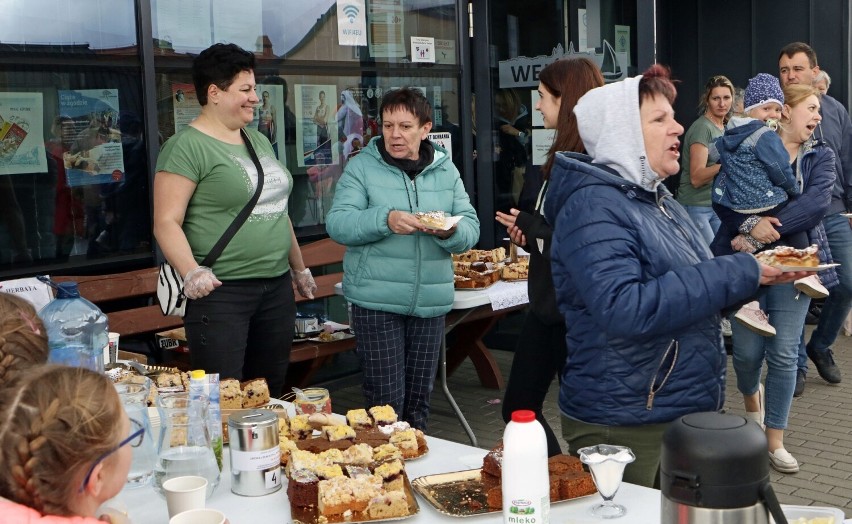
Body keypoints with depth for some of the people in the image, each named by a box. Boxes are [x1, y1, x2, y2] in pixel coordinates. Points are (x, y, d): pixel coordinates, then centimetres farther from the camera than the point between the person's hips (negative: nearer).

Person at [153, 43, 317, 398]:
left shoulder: (259, 141, 16)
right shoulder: (187, 146, -9)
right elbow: (166, 222, -15)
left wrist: (299, 267, 25)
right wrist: (191, 272, -29)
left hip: (277, 288, 8)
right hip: (221, 291, -7)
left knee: (270, 396, 14)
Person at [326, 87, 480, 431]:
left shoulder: (445, 170, 9)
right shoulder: (362, 167, -1)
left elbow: (471, 229, 4)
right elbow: (337, 223, -10)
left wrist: (450, 232, -19)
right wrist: (385, 219, -26)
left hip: (431, 300, 4)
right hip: (376, 301, -3)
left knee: (419, 398, 13)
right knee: (386, 400, -3)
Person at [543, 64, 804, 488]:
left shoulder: (658, 200, 11)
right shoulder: (592, 207, -18)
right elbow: (624, 310, -31)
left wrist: (759, 272, 6)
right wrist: (738, 274, -26)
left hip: (690, 416, 9)